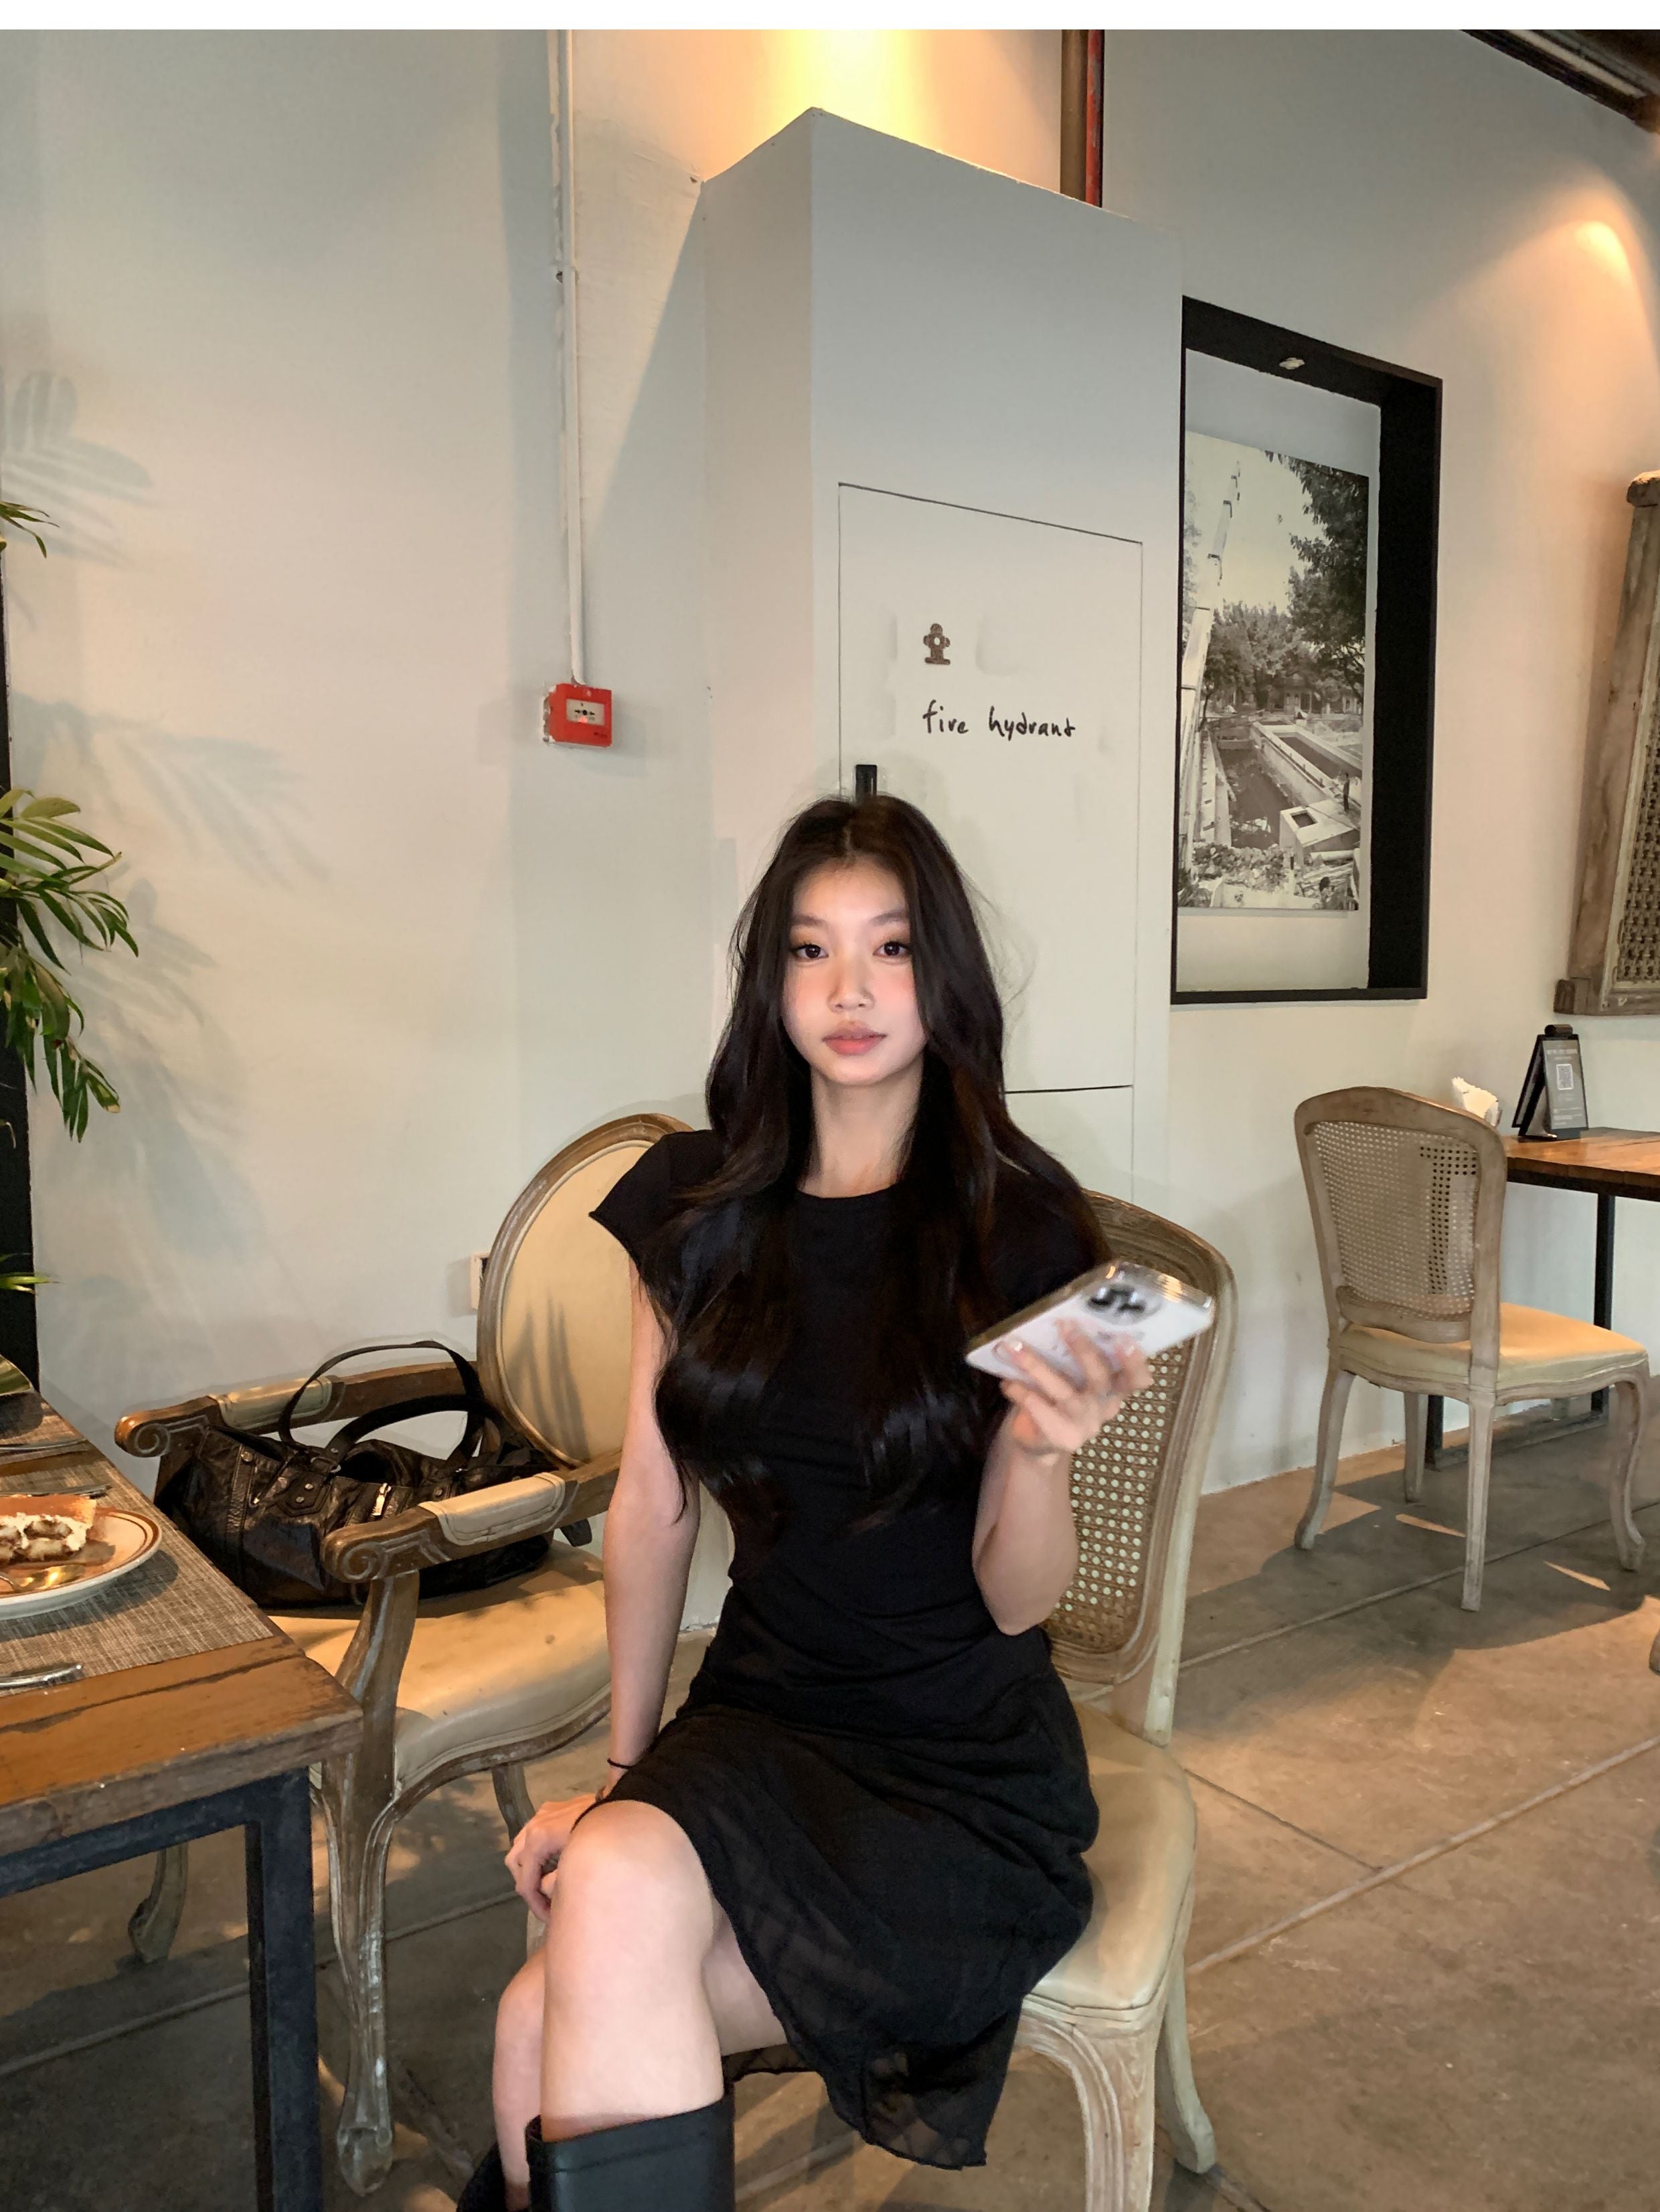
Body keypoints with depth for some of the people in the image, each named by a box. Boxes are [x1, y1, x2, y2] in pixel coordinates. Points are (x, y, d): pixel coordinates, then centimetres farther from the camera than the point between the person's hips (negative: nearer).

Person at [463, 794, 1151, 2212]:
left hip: (962, 1770, -3)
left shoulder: (1021, 1226, -10)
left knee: (547, 2035, -23)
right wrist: (620, 1769, 7)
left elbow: (1018, 1600, -9)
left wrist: (1046, 1450, -29)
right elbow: (652, 1504, 6)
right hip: (756, 1720, 4)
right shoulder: (700, 1204, 1)